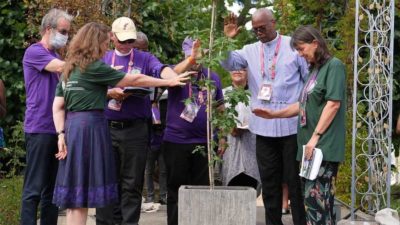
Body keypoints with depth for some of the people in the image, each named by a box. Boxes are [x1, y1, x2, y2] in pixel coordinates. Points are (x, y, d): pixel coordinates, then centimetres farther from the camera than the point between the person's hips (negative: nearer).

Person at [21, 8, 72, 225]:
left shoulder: (55, 57, 19)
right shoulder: (34, 52, -6)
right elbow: (64, 67, -19)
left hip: (57, 129, 8)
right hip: (39, 129, -8)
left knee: (53, 189, 8)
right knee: (34, 189, -7)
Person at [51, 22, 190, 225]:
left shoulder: (69, 69, 15)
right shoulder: (93, 68, -9)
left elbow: (58, 106, 10)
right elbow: (134, 80, -5)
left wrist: (61, 135, 5)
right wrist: (169, 82, 3)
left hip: (72, 125, 8)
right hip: (90, 126, -8)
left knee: (74, 192, 9)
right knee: (82, 191, -6)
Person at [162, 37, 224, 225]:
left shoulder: (213, 77, 9)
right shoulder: (178, 71, 0)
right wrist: (190, 60, -42)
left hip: (205, 142, 3)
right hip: (176, 141, -2)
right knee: (176, 191, 4)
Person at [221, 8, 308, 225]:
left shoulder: (294, 46, 1)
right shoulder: (250, 50, 10)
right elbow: (229, 63, -3)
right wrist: (227, 39, -18)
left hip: (291, 125, -4)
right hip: (263, 127, 4)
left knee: (295, 180, 1)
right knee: (269, 182, 11)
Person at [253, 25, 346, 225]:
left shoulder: (334, 65, -6)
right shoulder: (314, 70, 19)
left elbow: (334, 103, -15)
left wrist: (315, 137, -17)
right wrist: (274, 114, 16)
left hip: (324, 146, -8)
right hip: (312, 146, 8)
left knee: (315, 197, -14)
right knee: (322, 199, 7)